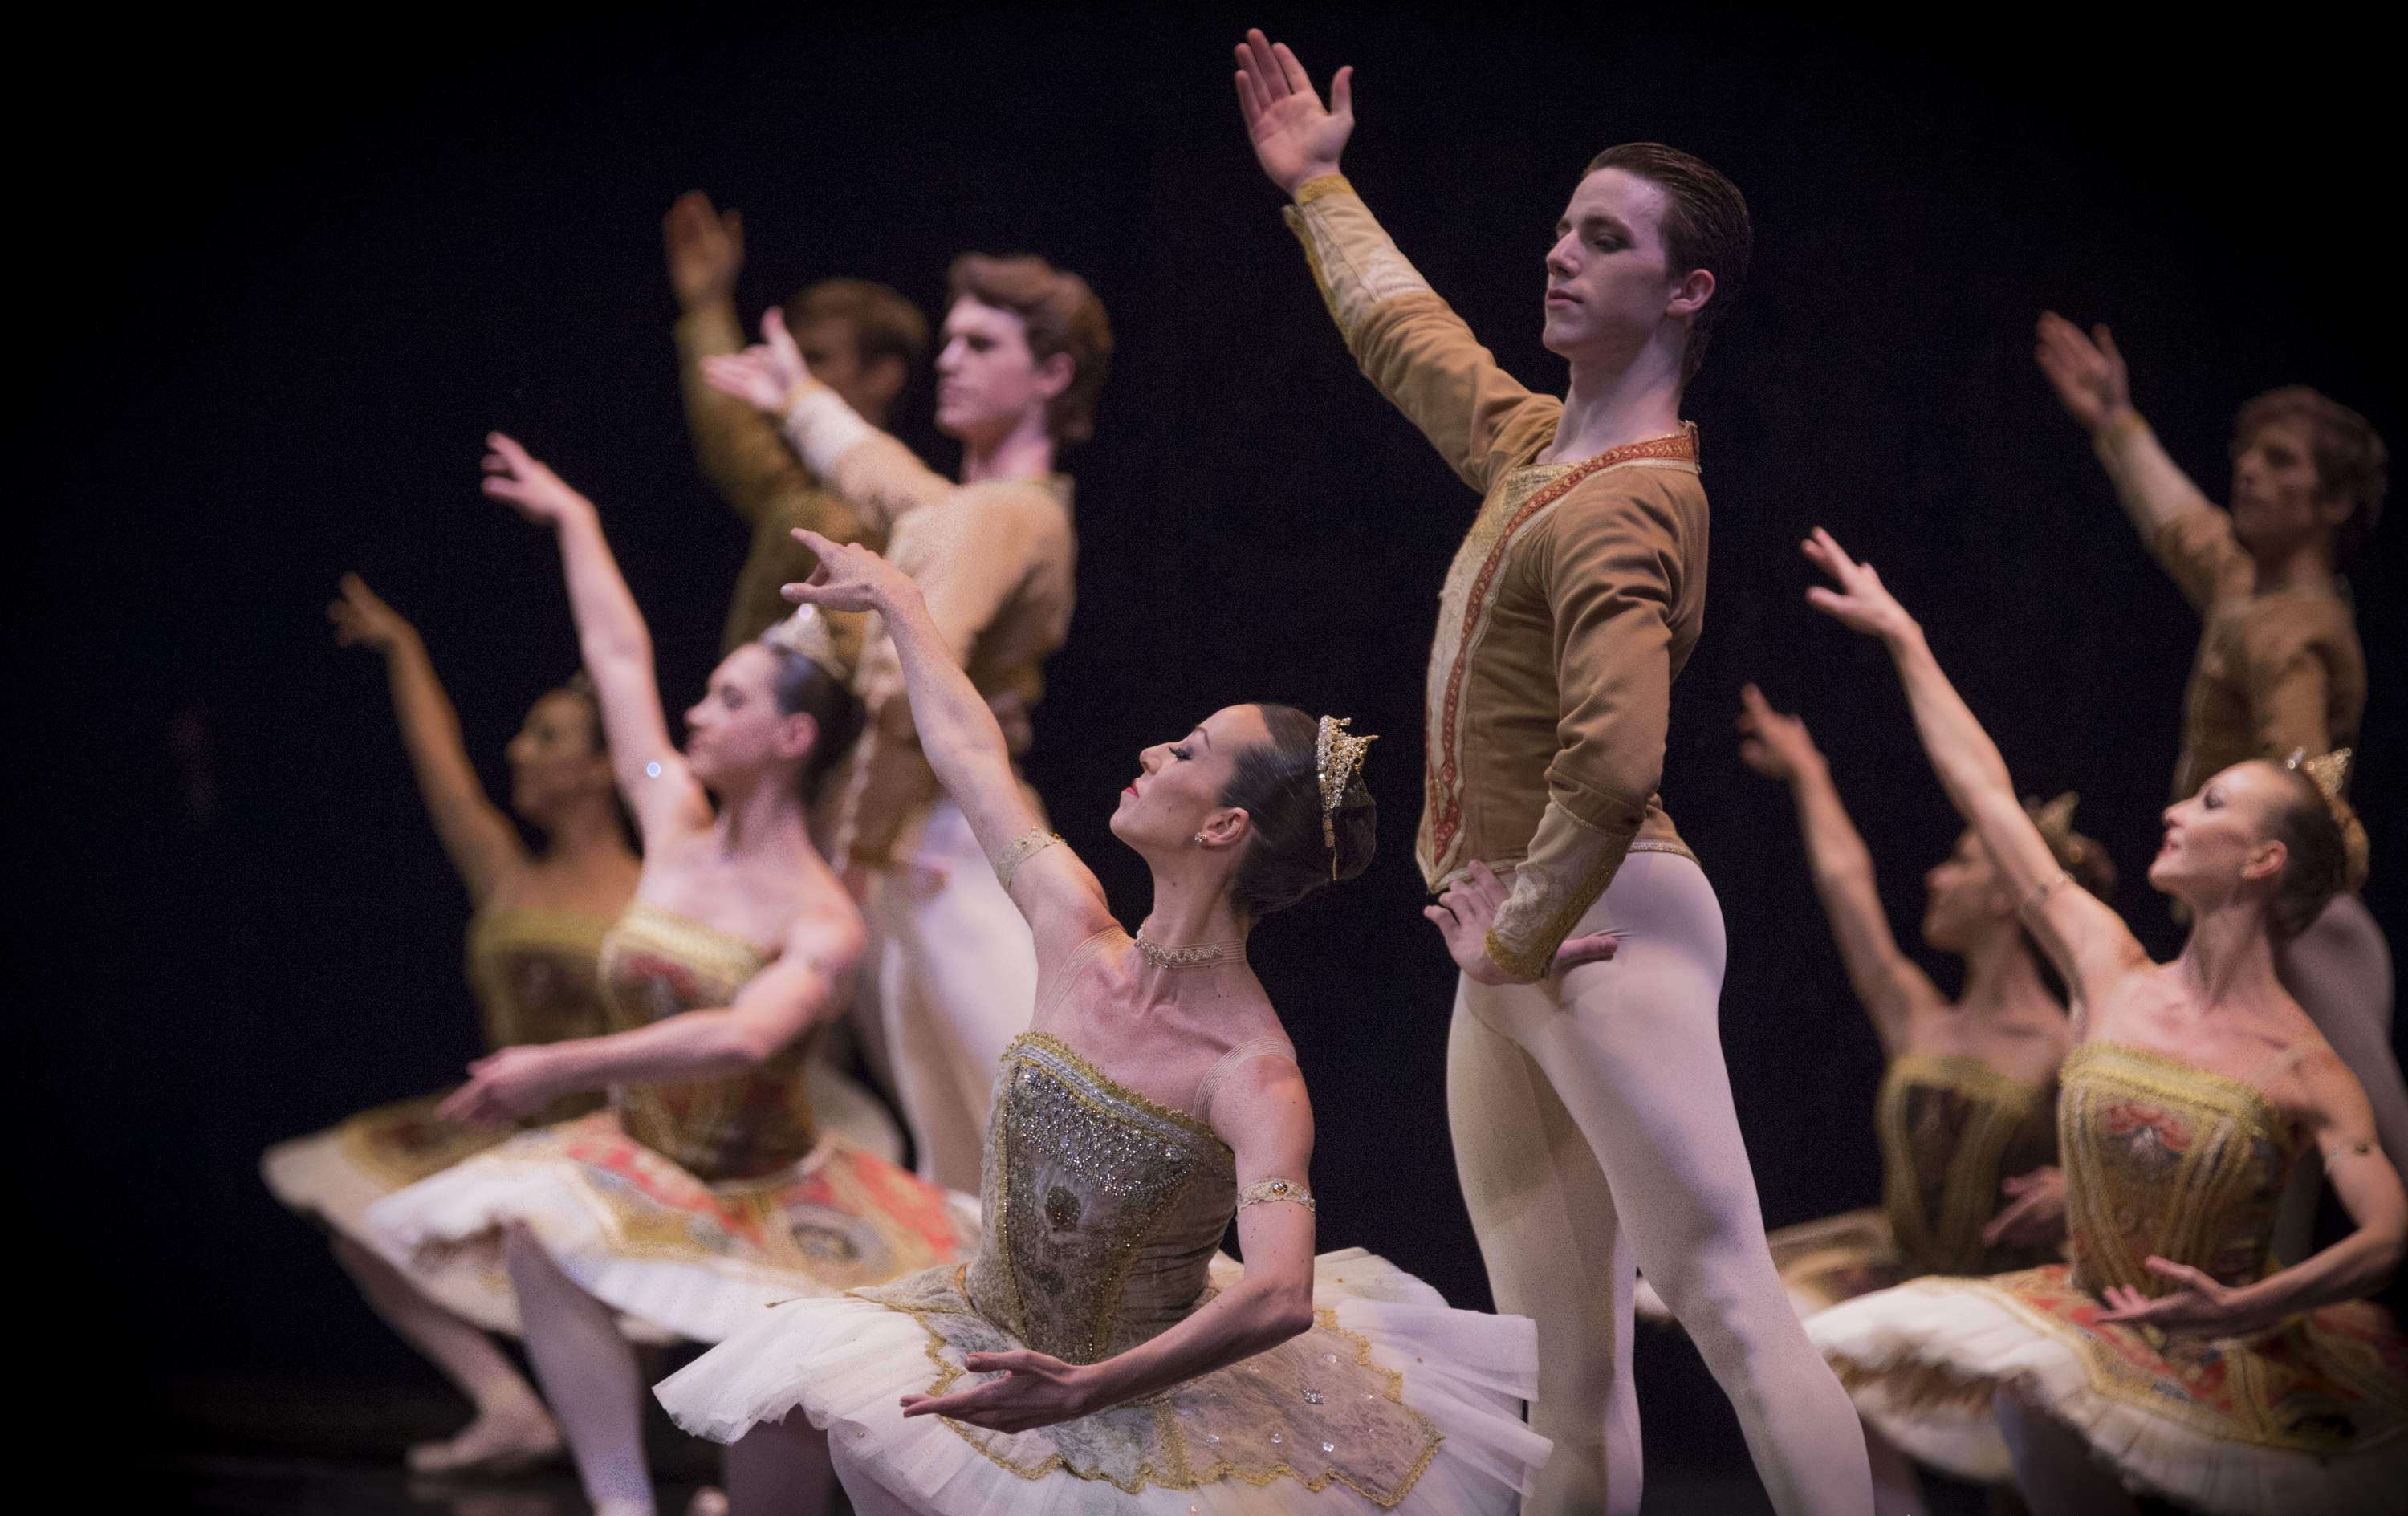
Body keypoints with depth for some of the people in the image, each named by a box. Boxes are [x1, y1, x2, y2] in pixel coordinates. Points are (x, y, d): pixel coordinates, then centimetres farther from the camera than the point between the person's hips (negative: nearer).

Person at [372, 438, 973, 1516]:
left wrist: (564, 1067, -41)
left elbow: (743, 1036, -38)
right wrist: (573, 520, 24)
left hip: (770, 1199, -4)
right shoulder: (676, 829, 0)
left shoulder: (820, 924, -18)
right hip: (644, 1171, 4)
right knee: (537, 1222, -28)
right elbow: (618, 654, 12)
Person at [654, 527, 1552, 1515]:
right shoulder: (1074, 935, -7)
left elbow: (1280, 1296, -39)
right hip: (991, 1347, 5)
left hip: (1154, 1392, -5)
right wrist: (895, 600, 24)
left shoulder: (1253, 1076, -26)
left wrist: (1090, 1389, -49)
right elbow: (969, 752, 9)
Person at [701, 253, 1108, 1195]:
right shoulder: (963, 508, 17)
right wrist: (802, 401, 56)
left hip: (953, 842, -10)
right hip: (925, 847, 10)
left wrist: (865, 836, -16)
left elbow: (912, 682, -26)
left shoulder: (1000, 515, -14)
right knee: (954, 1153, 11)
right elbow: (878, 477, 40)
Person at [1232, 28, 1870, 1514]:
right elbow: (1403, 333, 38)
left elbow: (1614, 769, -30)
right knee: (1569, 1374, 9)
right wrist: (1318, 188, 48)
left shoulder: (1626, 510, -15)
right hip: (1511, 959, 10)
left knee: (1726, 1294, -17)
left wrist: (1520, 930, -17)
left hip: (1607, 921, -9)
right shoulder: (1536, 443, 15)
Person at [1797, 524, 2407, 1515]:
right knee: (2028, 1398, -27)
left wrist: (2244, 1310, -37)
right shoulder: (2109, 973, -1)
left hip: (2240, 1357, -2)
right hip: (2093, 1325, 2)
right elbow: (1986, 792, 7)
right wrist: (1903, 639, 14)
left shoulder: (2306, 1073, -13)